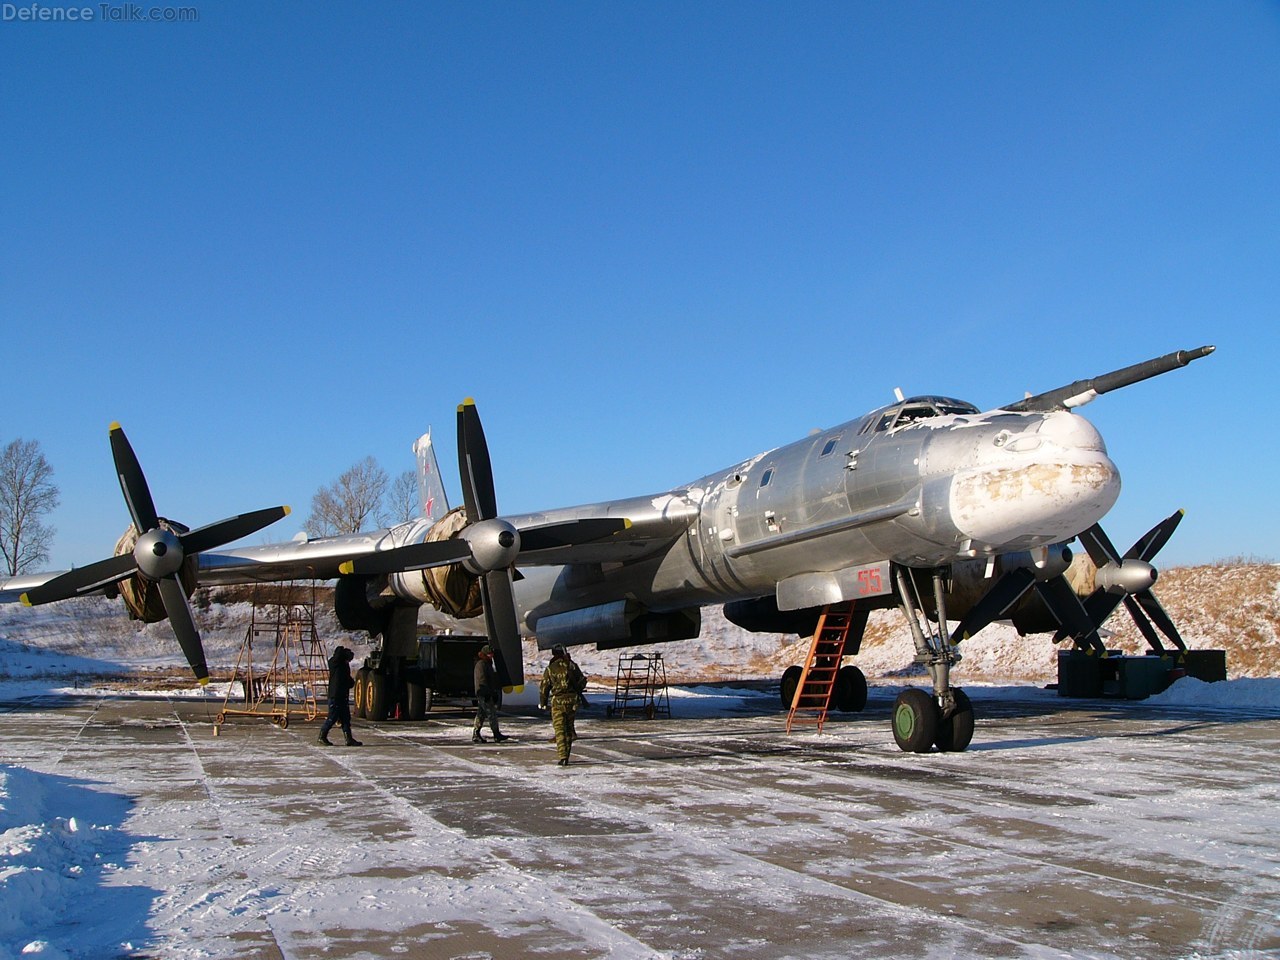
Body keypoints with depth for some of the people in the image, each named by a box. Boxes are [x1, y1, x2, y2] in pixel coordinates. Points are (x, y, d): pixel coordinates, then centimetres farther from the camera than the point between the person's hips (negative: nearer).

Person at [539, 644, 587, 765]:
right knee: (569, 726, 15)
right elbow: (582, 681, 8)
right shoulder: (572, 666, 1)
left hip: (557, 701, -2)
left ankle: (563, 757, -10)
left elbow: (544, 686, 0)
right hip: (572, 700, 2)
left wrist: (542, 703, 12)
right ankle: (566, 754, 22)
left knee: (559, 729, 0)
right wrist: (577, 691, 28)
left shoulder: (550, 668, -3)